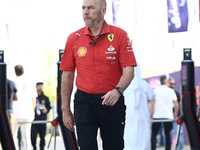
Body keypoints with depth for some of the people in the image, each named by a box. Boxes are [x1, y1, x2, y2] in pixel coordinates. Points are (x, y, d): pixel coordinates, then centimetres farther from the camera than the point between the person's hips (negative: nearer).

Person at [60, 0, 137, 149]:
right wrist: (66, 110, 6)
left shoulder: (120, 35, -2)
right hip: (84, 102, 0)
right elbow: (67, 76, 7)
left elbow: (129, 70, -6)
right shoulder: (74, 38, 2)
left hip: (113, 102, 0)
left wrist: (117, 91, -26)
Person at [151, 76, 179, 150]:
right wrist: (175, 114, 20)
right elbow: (176, 105, 6)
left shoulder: (155, 91, 3)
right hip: (168, 116, 1)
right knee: (167, 134, 10)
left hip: (157, 116, -1)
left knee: (154, 134, 5)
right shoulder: (171, 91, 5)